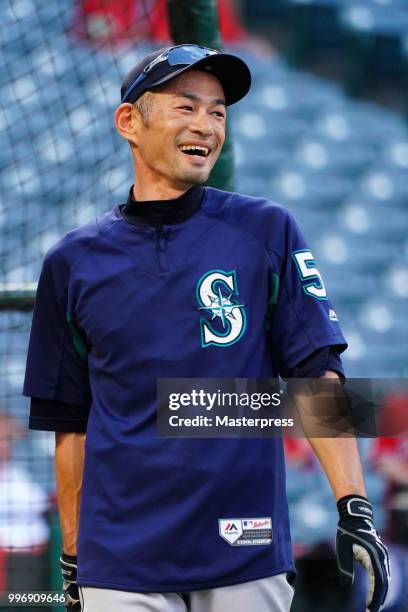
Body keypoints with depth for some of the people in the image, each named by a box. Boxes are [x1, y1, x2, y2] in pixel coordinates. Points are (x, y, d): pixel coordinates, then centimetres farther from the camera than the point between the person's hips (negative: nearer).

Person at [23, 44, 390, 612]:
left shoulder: (267, 232, 5)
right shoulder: (73, 262, 8)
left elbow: (317, 376, -1)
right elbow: (70, 422, 12)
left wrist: (354, 507, -11)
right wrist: (72, 556, 10)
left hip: (248, 557, -1)